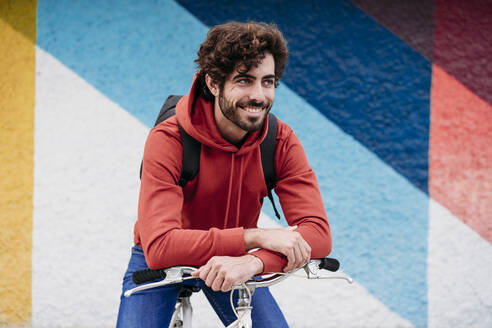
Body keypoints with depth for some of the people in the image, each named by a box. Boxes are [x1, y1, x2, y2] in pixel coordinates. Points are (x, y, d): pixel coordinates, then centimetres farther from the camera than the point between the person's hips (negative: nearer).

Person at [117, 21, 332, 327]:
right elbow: (159, 247, -39)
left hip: (233, 266, 3)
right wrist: (255, 237, -43)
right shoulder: (168, 140, -30)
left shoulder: (281, 142, -20)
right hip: (159, 266, -2)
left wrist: (254, 262, -47)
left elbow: (318, 233, -28)